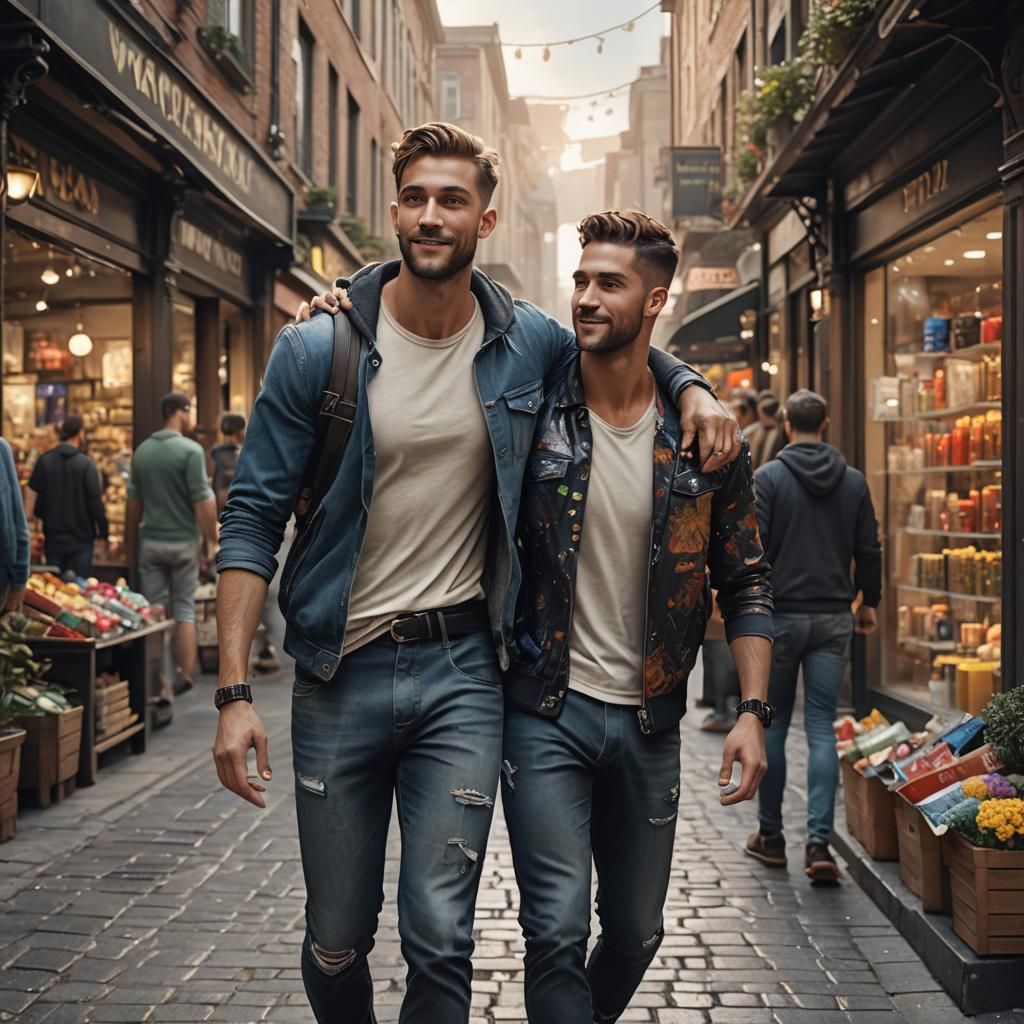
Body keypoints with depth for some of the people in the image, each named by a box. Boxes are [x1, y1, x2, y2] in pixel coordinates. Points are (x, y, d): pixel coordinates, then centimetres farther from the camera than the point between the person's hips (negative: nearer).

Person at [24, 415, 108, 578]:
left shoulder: (44, 461, -2)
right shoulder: (86, 465, -11)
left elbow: (33, 498, -3)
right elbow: (95, 503, -12)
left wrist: (49, 518, 14)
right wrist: (103, 531, 1)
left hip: (53, 538, 3)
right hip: (81, 540, -3)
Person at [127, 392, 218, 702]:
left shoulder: (142, 451, 5)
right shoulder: (191, 450, -11)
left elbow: (134, 503, 9)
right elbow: (202, 502, -15)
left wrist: (131, 546, 16)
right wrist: (210, 540, -5)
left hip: (150, 543, 3)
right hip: (184, 541, -3)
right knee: (184, 609, 10)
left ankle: (161, 686, 4)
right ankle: (184, 675, 8)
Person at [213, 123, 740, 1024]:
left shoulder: (529, 343, 1)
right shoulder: (318, 350, -5)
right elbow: (254, 519, -5)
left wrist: (691, 386, -1)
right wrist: (235, 690, -11)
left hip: (462, 670, 1)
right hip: (342, 673, 0)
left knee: (441, 941, -2)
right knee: (335, 944, 10)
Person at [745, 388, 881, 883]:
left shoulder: (768, 477, -6)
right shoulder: (853, 481, 5)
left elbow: (754, 548, -11)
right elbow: (869, 550, 9)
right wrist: (868, 602, 22)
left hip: (780, 616, -2)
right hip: (833, 619, 2)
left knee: (773, 725, 9)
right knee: (822, 729, 3)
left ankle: (770, 836, 19)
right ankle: (818, 843, -7)